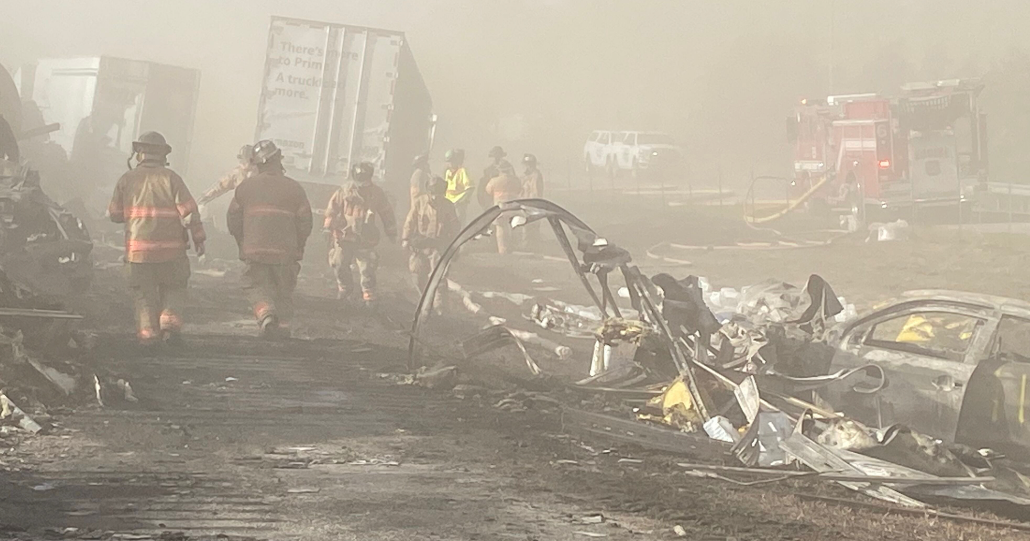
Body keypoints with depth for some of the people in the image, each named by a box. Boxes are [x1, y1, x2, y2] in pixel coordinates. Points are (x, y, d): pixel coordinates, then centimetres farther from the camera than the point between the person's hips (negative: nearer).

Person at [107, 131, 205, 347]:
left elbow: (114, 214, 6)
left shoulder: (127, 179, 3)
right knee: (173, 288, 14)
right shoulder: (171, 178, -3)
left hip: (138, 247, 1)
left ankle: (148, 332, 1)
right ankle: (170, 319, -6)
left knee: (144, 293, 10)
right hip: (170, 248, -1)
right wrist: (198, 238, 0)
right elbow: (189, 210, -7)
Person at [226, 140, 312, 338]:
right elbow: (304, 222, -1)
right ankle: (283, 325, 14)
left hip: (255, 250, 0)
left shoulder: (245, 187, 2)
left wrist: (243, 244, 19)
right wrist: (298, 247, 12)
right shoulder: (294, 188, -1)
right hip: (285, 251, 0)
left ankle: (265, 314, -17)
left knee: (257, 286, 9)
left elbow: (233, 219, 6)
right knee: (284, 290, 14)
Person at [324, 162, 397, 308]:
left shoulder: (377, 193, 1)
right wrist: (328, 227, -2)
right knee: (340, 265, 5)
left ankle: (369, 296, 1)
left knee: (367, 268, -7)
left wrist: (392, 233, 14)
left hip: (365, 239, -1)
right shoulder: (345, 190, -2)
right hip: (344, 236, 1)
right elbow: (333, 208, 3)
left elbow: (386, 213, 10)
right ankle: (344, 290, 27)